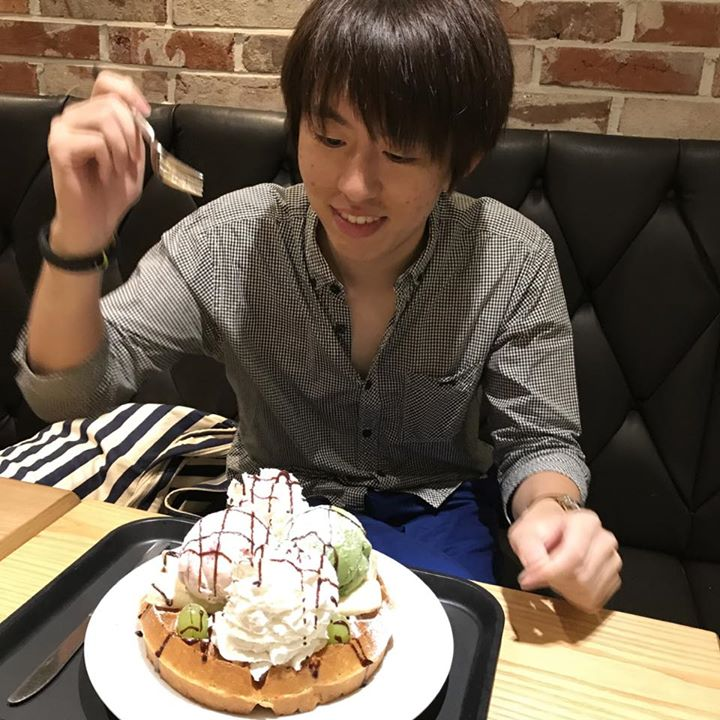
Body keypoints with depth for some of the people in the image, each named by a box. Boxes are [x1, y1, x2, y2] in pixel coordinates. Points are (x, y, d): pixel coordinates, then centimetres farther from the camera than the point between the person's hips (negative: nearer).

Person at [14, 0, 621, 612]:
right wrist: (78, 238, -35)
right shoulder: (230, 240, -19)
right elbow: (69, 391, -16)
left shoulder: (514, 261, -19)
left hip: (433, 509, 0)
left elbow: (537, 442, -9)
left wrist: (553, 512, -33)